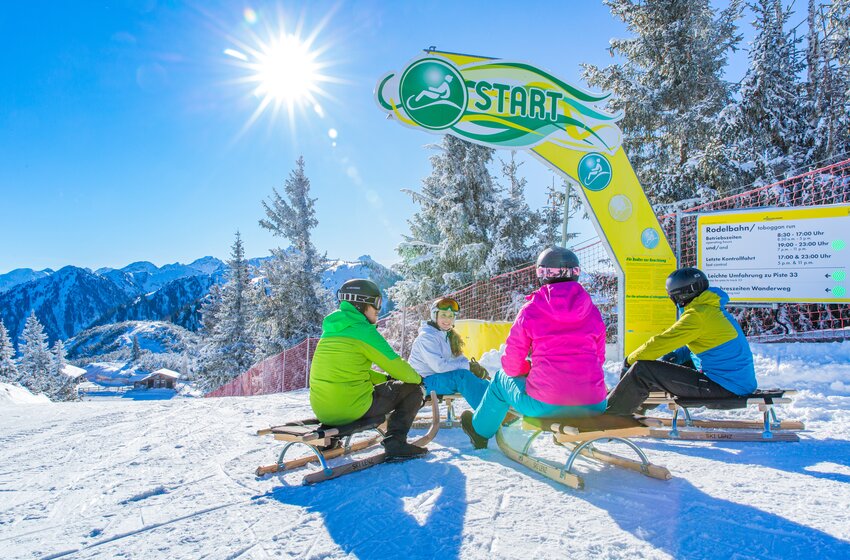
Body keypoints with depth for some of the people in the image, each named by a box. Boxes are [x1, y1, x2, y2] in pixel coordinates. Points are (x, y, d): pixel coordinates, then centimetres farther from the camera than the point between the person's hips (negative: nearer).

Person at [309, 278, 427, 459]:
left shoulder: (330, 330, 13)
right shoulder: (363, 330, -11)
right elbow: (396, 366, -7)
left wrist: (386, 378, 20)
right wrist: (418, 378, 14)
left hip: (321, 411, 9)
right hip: (352, 409, -8)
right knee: (413, 390, 7)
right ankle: (395, 442, -2)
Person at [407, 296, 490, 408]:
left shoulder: (448, 335, 12)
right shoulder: (427, 336, -16)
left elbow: (458, 357, 9)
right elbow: (439, 366, -24)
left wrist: (476, 366, -12)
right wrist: (468, 366, -19)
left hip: (441, 377, 9)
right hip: (424, 381, -9)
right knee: (461, 375, -30)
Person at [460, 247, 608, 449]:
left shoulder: (531, 310, -4)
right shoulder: (593, 311, 4)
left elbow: (511, 365, 0)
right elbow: (599, 359, 13)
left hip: (543, 405, -3)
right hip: (593, 406, 4)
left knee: (502, 378, 27)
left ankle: (480, 432, 47)